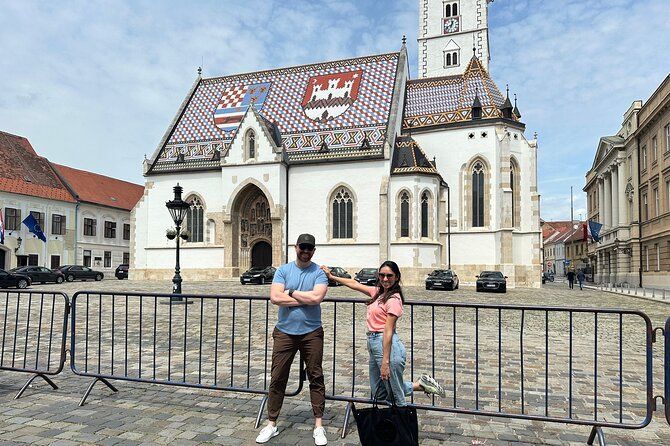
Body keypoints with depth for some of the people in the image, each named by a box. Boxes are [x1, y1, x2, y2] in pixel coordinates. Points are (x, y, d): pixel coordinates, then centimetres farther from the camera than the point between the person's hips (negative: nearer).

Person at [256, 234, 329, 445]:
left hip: (311, 333, -1)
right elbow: (275, 297, -12)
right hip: (284, 332, 1)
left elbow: (317, 297, -19)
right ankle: (271, 424, 22)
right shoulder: (283, 270, 2)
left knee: (316, 377, 6)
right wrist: (305, 299, -13)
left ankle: (318, 426, 19)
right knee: (277, 378, 7)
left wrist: (291, 292, -9)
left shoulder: (319, 272, -2)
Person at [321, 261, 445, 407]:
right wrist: (332, 277, 18)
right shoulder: (378, 292, 11)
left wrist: (385, 362, -19)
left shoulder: (393, 299, -13)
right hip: (373, 343, 9)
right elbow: (355, 284, 20)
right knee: (378, 395, 17)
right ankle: (420, 384, 24)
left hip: (387, 345, -9)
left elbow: (388, 331, -18)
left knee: (397, 397, 4)